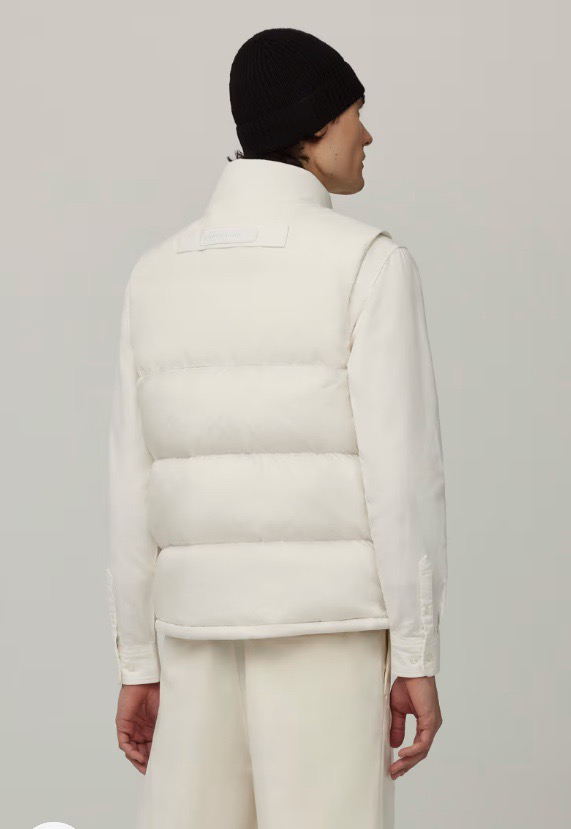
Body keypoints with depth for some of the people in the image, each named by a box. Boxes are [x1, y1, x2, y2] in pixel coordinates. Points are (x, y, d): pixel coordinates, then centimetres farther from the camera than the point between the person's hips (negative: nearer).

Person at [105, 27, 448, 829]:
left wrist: (139, 665, 13)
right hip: (327, 623, -5)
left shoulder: (157, 274, 9)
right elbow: (400, 469, -12)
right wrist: (418, 657, -8)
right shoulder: (369, 262, -8)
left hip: (204, 628, 5)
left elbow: (135, 489, 8)